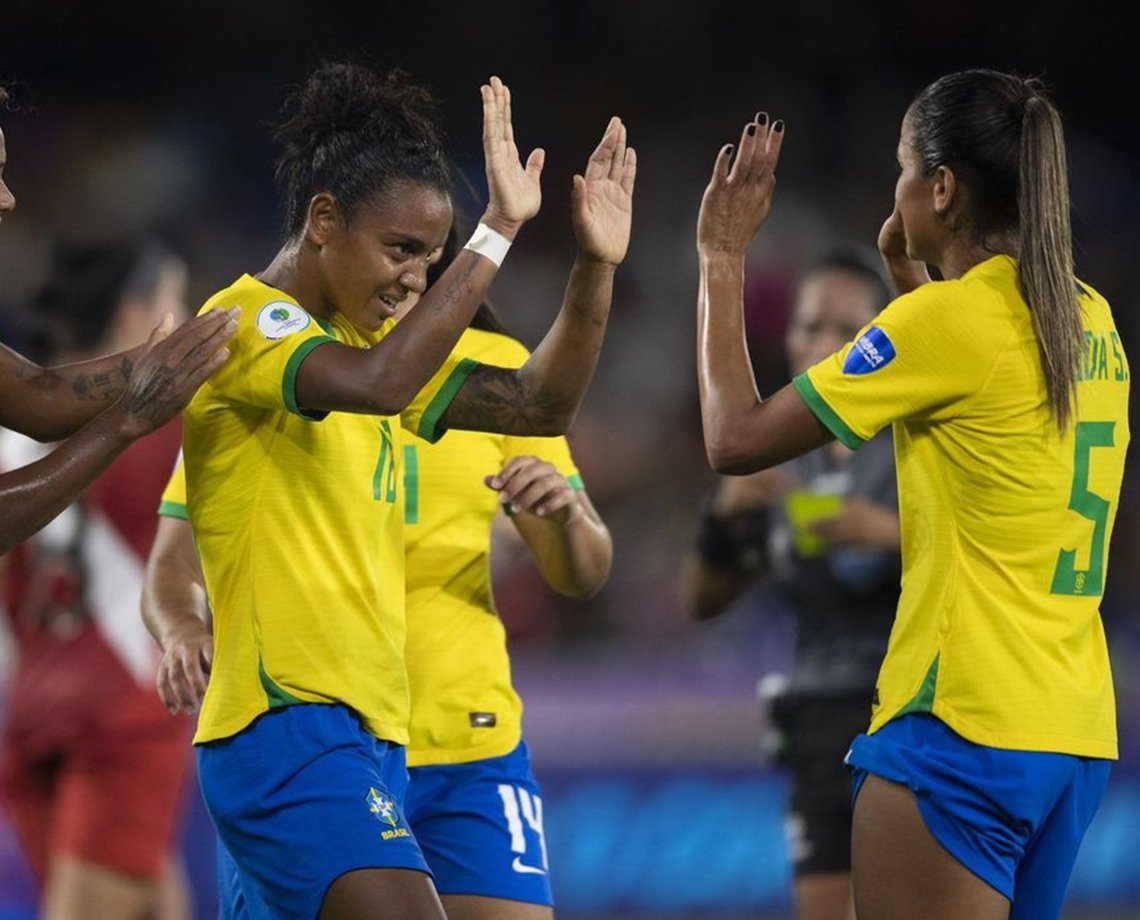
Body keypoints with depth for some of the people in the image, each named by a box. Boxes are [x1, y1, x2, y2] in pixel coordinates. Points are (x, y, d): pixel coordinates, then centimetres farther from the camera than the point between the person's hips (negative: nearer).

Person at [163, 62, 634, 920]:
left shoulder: (367, 334, 18)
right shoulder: (244, 321, -8)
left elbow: (540, 403, 15)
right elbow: (375, 384, -28)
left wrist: (595, 267, 2)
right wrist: (497, 234, -25)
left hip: (365, 732, 10)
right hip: (291, 723, -10)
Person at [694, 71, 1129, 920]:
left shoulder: (952, 318, -12)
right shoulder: (1090, 322, 10)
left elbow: (736, 438, -7)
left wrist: (723, 260, 4)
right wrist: (911, 274, 27)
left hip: (964, 729, -8)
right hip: (1075, 734, 8)